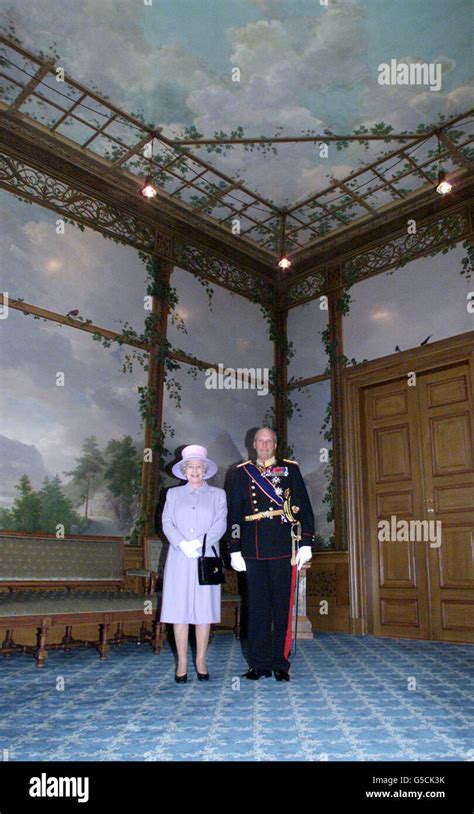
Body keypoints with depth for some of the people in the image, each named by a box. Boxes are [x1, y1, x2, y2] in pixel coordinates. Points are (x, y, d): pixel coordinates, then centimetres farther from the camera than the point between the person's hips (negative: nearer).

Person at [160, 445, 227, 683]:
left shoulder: (217, 494, 11)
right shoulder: (173, 494, 14)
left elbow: (220, 524, -1)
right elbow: (167, 523, 3)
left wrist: (198, 543, -14)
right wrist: (183, 544, -13)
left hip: (206, 558, 0)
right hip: (179, 559, 1)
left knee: (204, 611, 1)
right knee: (179, 609, -1)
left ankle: (201, 661, 10)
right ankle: (182, 663, 7)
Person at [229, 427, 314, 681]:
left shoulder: (291, 469, 8)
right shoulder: (242, 472, 11)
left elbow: (304, 507, 5)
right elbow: (234, 513, 9)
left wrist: (306, 543, -1)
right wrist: (235, 549, 4)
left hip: (284, 547, -1)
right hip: (253, 549, 1)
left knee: (283, 605, 3)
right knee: (257, 606, 6)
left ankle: (281, 664, 14)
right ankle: (259, 664, 16)